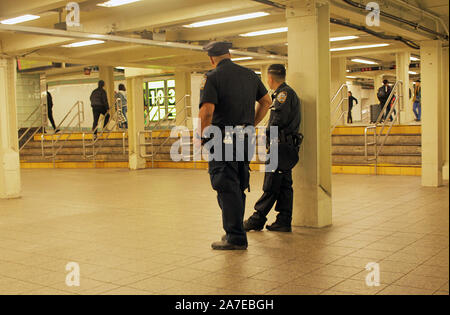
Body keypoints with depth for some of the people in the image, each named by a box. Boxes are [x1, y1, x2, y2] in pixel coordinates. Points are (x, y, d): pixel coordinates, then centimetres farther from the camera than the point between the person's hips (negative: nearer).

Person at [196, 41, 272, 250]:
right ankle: (235, 231, 26)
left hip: (222, 140, -6)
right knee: (238, 187, 16)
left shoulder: (212, 77, -8)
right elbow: (266, 102, 18)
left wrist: (201, 136, -7)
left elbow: (207, 111, -20)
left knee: (227, 188, -1)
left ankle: (235, 238, 0)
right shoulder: (249, 75, 11)